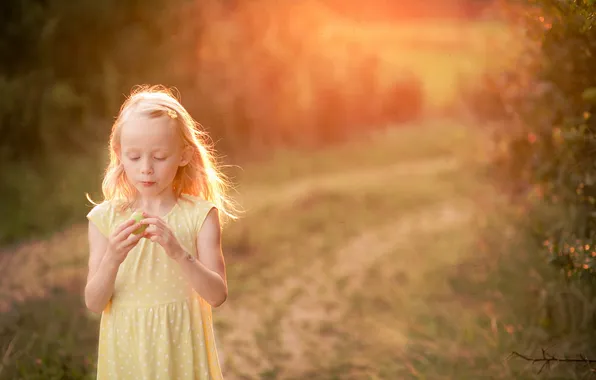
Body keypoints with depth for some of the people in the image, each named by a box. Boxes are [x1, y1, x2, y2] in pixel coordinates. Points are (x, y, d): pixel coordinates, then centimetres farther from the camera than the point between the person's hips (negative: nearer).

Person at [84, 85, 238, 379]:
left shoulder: (200, 215, -6)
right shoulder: (105, 217, -3)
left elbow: (218, 295, -13)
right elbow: (94, 303, -5)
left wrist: (179, 253, -27)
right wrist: (111, 260, -23)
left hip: (181, 350, -1)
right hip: (126, 352, 1)